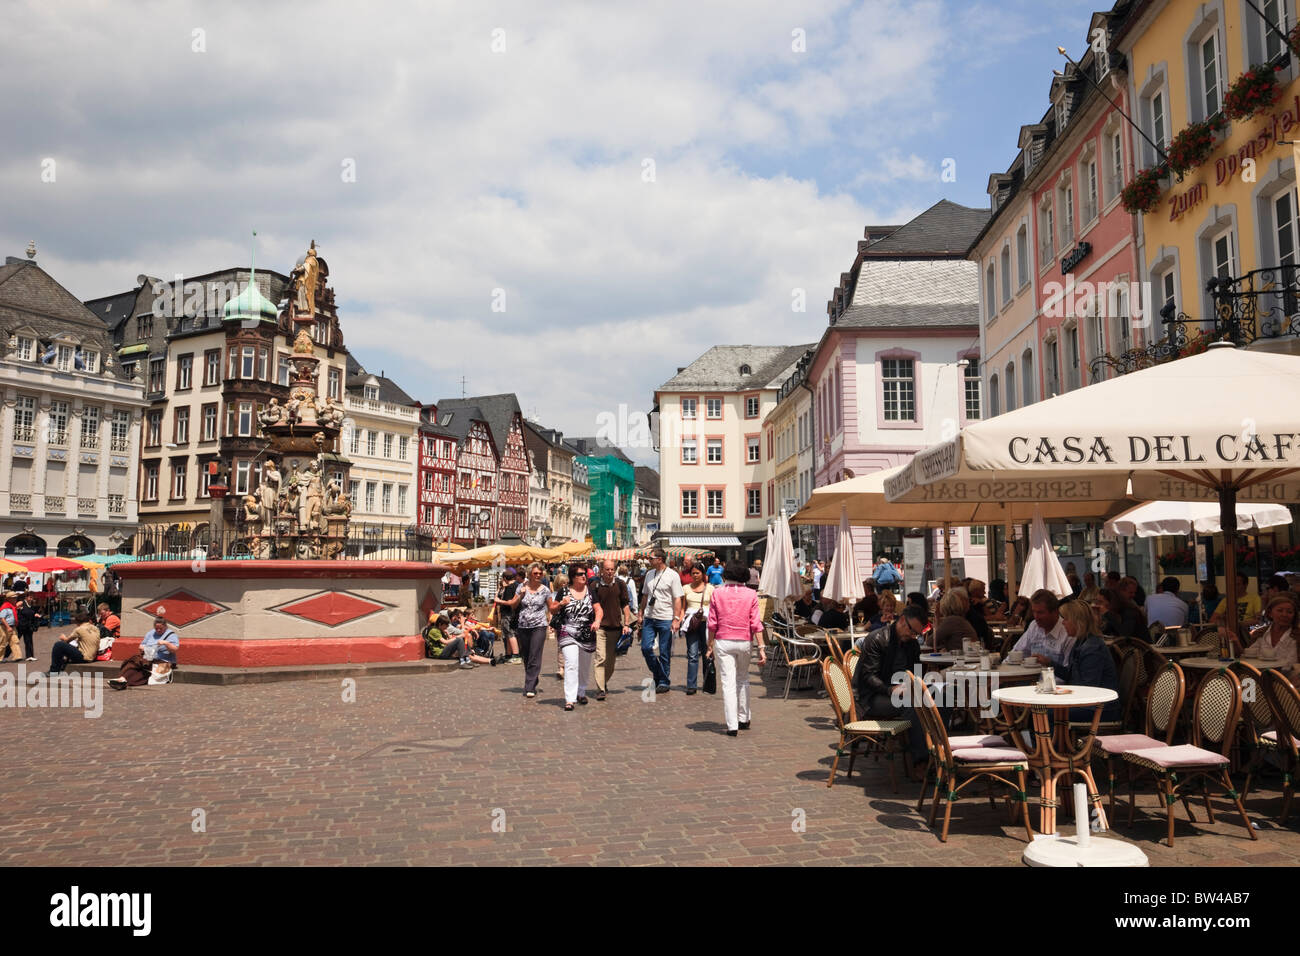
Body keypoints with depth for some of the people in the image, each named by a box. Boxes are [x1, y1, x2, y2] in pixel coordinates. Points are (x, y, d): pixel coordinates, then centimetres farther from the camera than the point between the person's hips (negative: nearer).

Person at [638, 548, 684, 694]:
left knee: (664, 652, 1)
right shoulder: (649, 574, 11)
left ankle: (664, 682, 13)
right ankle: (657, 674, 21)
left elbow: (678, 599, -8)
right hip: (649, 618, 5)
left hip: (665, 619, -5)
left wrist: (676, 619, -15)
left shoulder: (672, 575, -6)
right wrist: (640, 614, 15)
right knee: (646, 647, 0)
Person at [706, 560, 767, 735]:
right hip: (744, 642, 1)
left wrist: (710, 646, 7)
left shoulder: (717, 594, -1)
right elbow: (756, 624, -4)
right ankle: (744, 719, 27)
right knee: (743, 680, 20)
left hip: (723, 642, -1)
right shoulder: (751, 594, -1)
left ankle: (732, 726, -3)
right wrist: (761, 647, -2)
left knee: (728, 683, 0)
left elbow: (712, 623, -1)